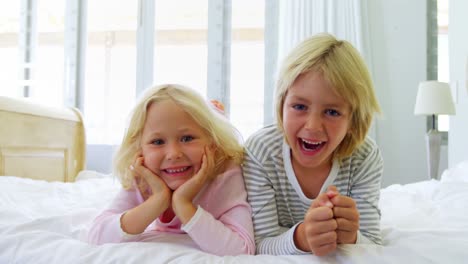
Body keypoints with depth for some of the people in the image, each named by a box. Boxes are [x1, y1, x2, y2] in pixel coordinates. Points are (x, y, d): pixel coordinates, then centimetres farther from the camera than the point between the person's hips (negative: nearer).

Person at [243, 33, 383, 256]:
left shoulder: (366, 158, -24)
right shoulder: (259, 151, -28)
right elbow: (261, 245, -26)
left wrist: (349, 238, -46)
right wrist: (300, 238, -49)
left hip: (342, 254, 2)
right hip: (283, 252, -1)